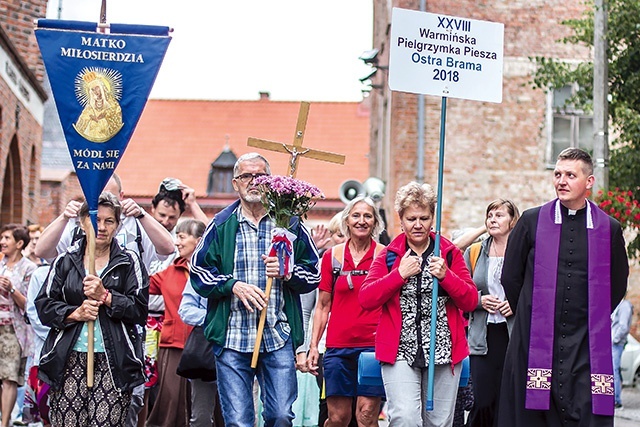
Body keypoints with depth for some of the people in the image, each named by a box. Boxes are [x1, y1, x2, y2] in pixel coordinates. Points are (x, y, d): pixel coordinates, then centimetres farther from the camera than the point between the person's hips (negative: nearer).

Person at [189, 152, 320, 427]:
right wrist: (233, 285, -9)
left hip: (279, 337, 1)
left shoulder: (290, 224, 10)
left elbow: (314, 274, 11)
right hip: (232, 338, 0)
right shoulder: (221, 226, 8)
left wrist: (287, 272, -9)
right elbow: (198, 273, 6)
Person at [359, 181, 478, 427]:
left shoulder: (450, 253, 8)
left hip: (443, 351, 1)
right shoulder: (388, 256, 7)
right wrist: (400, 274, -12)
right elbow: (365, 299, -4)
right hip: (401, 352, -1)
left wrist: (445, 276, -13)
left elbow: (471, 301, 2)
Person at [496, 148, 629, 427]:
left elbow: (617, 285, 17)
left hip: (587, 346, 0)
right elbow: (510, 277, 11)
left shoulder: (609, 229, 6)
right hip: (537, 341, 0)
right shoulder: (532, 221, 5)